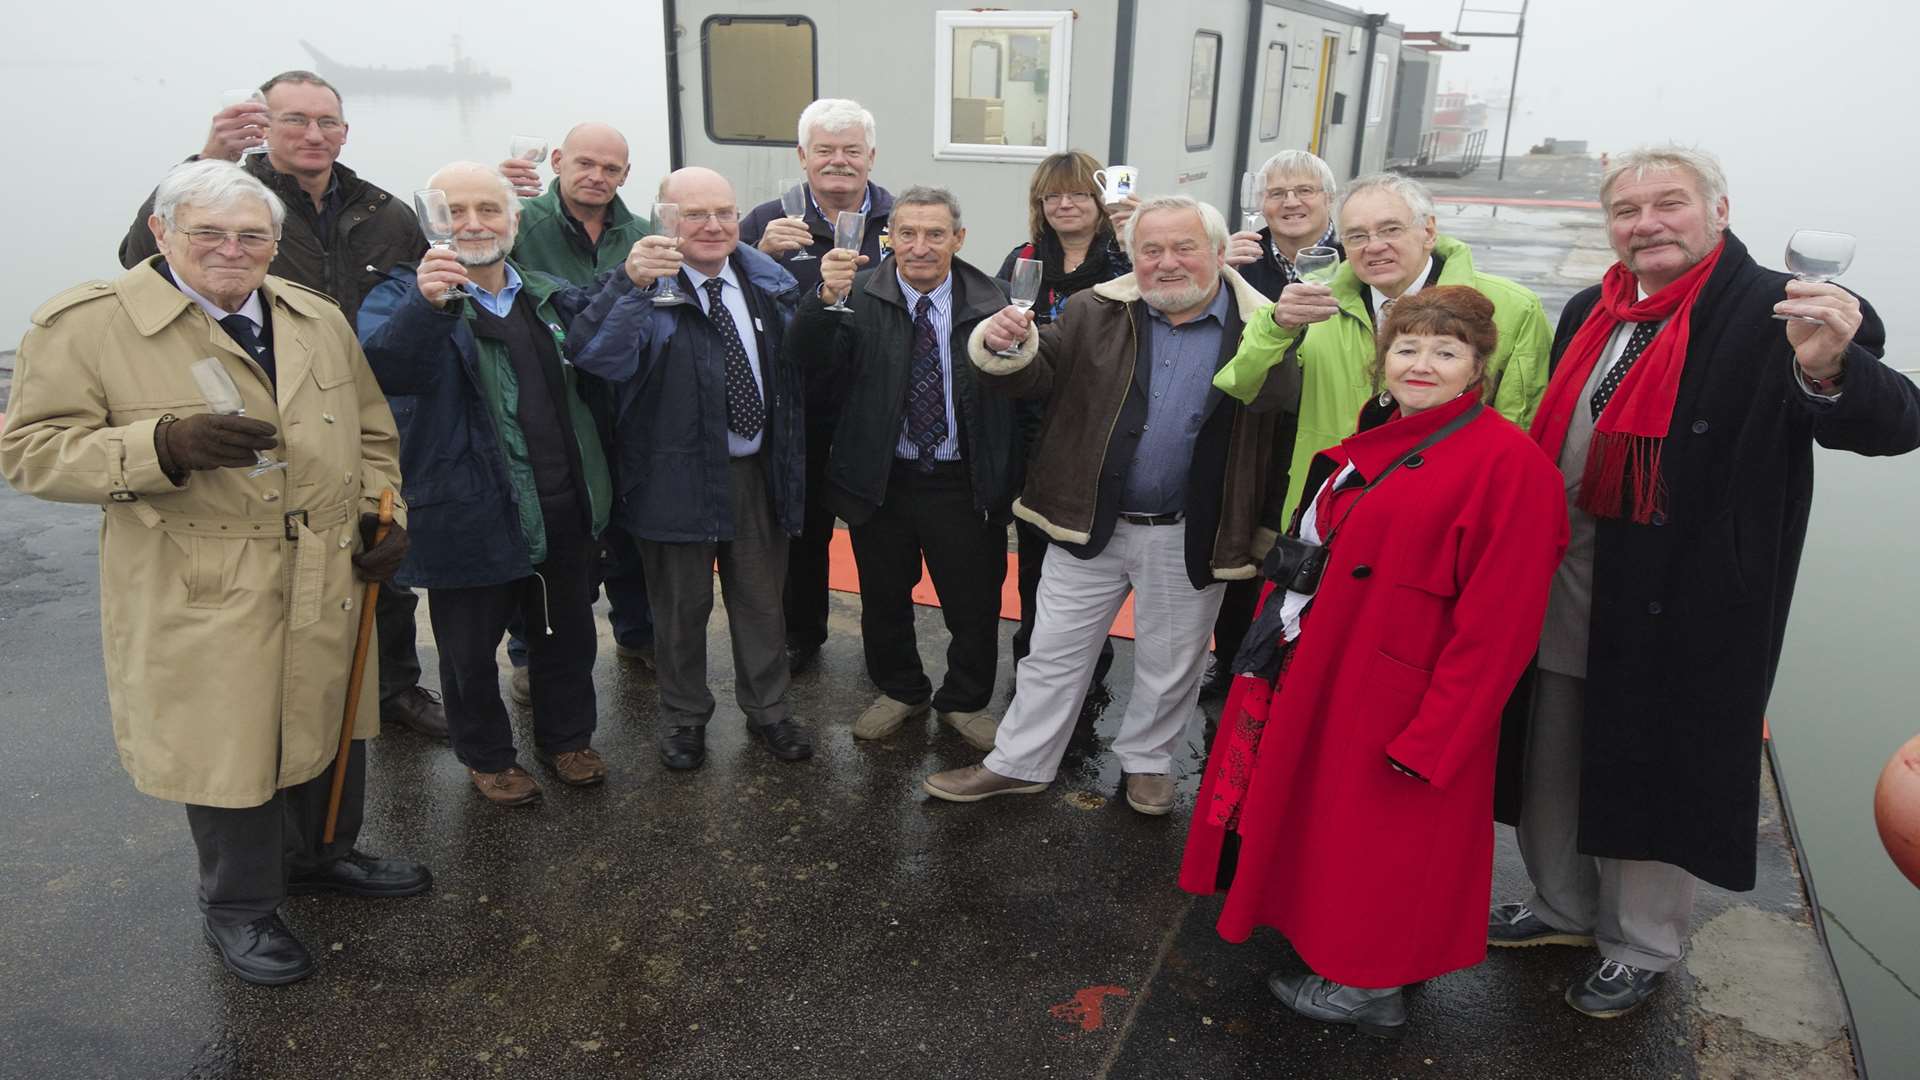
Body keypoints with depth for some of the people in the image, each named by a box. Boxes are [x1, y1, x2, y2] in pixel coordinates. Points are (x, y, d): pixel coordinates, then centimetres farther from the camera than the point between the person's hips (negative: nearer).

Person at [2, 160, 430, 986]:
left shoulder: (317, 319, 9)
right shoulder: (83, 324, -8)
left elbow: (371, 430, 16)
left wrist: (384, 511, 2)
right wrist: (164, 446, -25)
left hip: (329, 579, 5)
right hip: (203, 594, -5)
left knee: (331, 726, 19)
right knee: (227, 747, 7)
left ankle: (321, 856, 44)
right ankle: (239, 907, 30)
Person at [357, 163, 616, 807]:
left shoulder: (555, 298, 7)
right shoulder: (409, 296, -8)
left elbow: (596, 385, 16)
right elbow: (384, 370, -29)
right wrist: (426, 303, -45)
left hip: (565, 510, 4)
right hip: (472, 515, -4)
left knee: (567, 634, 19)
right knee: (471, 649, 12)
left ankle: (566, 738, 41)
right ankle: (487, 756, 35)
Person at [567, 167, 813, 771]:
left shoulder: (768, 281, 3)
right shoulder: (646, 283, -14)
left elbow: (803, 364, 16)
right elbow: (598, 359, -32)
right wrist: (630, 284, -45)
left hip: (761, 469, 4)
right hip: (677, 475, -4)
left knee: (762, 600, 18)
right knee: (681, 606, 13)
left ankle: (767, 709, 38)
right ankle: (684, 716, 35)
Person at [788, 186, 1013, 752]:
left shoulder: (989, 301, -4)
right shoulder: (859, 295, -7)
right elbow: (813, 360, -21)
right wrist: (826, 297, -37)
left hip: (964, 484, 0)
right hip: (882, 479, 0)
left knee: (974, 603, 11)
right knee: (884, 599, 17)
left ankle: (964, 701, 35)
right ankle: (900, 691, 42)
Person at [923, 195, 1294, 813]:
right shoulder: (1095, 314, -2)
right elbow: (1035, 374, -4)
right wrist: (1006, 348, -23)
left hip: (1190, 537, -1)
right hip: (1089, 523, 2)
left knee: (1170, 664, 17)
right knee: (1054, 651, 13)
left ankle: (1147, 760, 40)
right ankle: (1019, 763, 29)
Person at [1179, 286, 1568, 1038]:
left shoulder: (1509, 463, -17)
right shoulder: (1374, 441, 8)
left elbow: (1497, 622, -19)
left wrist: (1431, 736, -19)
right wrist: (1277, 633, 10)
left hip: (1396, 708, -8)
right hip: (1318, 679, 8)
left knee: (1377, 842, 9)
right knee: (1324, 825, 20)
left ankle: (1370, 987, 31)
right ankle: (1337, 949, 42)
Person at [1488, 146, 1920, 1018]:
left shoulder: (1770, 313, -13)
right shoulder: (1590, 314, 8)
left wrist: (1827, 369, -44)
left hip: (1674, 612, -6)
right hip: (1561, 596, 7)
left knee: (1654, 780, 10)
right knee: (1549, 766, 20)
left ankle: (1641, 950, 32)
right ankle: (1563, 908, 42)